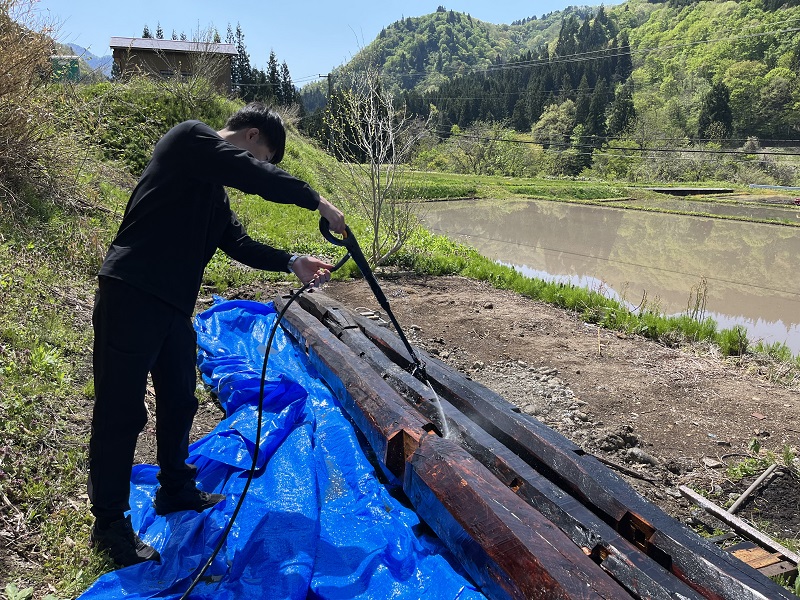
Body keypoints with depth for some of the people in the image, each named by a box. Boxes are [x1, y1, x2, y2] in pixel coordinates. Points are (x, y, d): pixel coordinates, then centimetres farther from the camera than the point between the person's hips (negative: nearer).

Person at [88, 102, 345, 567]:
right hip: (130, 296, -10)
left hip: (174, 306, 10)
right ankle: (110, 524, 14)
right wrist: (319, 202, -10)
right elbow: (259, 178, -19)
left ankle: (176, 490, 38)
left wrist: (293, 263, 0)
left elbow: (240, 244, 13)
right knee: (121, 411, 0)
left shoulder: (215, 192, 20)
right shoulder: (190, 139, -8)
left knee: (179, 401, 19)